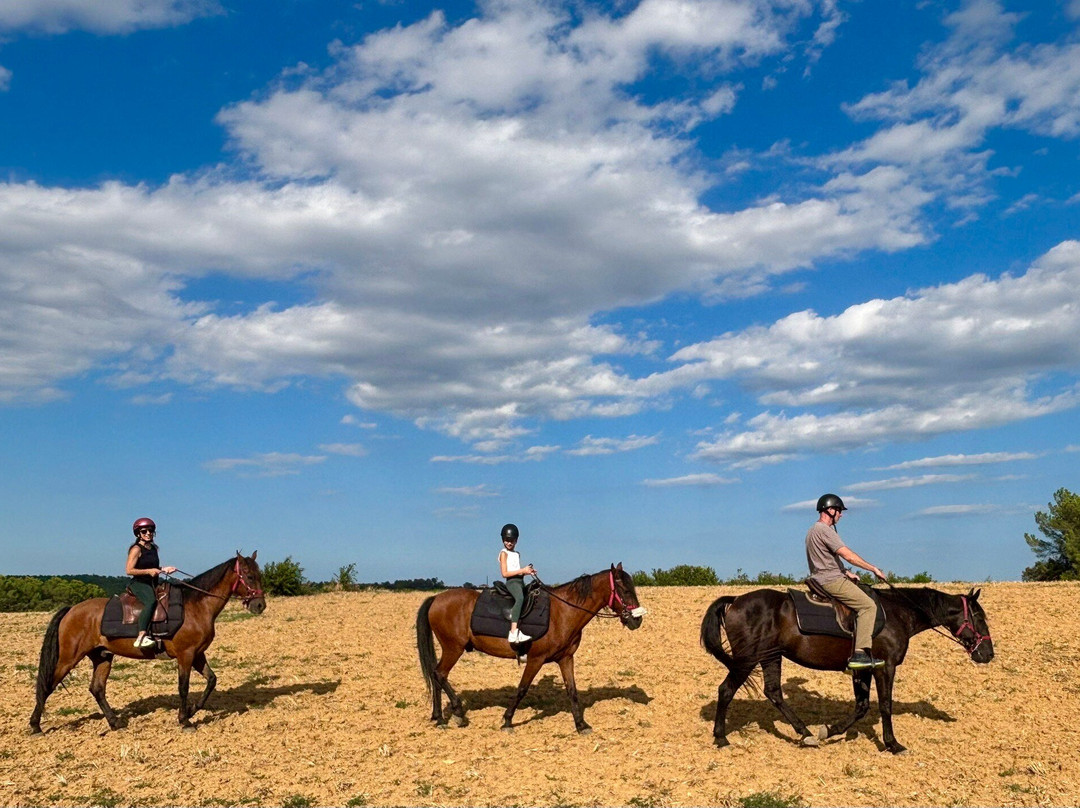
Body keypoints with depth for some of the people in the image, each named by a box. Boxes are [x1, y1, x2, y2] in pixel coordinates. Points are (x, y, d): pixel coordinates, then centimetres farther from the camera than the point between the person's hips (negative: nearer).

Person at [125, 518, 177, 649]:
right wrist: (149, 571, -20)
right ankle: (141, 637, -43)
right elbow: (129, 570, -14)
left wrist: (164, 569, 10)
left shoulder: (153, 548, 16)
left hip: (153, 584, 9)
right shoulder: (136, 549, -7)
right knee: (151, 601, -35)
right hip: (139, 584, -9)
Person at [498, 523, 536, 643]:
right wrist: (522, 570, -11)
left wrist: (527, 571, 6)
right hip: (512, 582, -10)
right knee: (520, 598, -36)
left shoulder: (517, 554, 22)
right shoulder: (504, 553, 0)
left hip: (520, 581, 10)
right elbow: (504, 573, -9)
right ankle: (513, 633, -49)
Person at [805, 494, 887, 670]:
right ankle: (860, 653, -20)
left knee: (865, 602, 22)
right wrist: (874, 569, -11)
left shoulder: (813, 530, 18)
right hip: (832, 581, -11)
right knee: (868, 605, -14)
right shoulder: (824, 530, -16)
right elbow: (848, 556, -19)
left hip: (821, 581, 11)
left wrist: (847, 573, 20)